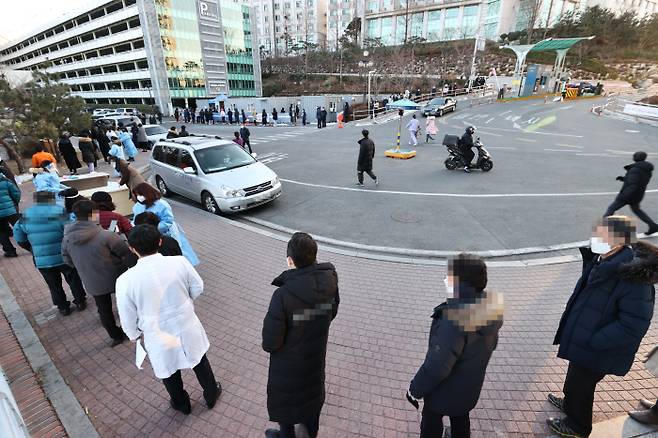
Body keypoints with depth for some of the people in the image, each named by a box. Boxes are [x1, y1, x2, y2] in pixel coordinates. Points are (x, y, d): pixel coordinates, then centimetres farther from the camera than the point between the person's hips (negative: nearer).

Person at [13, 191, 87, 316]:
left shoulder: (25, 217, -4)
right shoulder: (60, 213, -15)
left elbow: (20, 240, 5)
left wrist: (35, 250, 19)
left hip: (41, 261, 3)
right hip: (65, 257, -3)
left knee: (54, 285, 19)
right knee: (74, 280, 18)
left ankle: (63, 307, 31)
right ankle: (80, 302, 29)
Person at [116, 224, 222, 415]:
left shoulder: (126, 280, -23)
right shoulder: (179, 262, -21)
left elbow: (128, 317, -9)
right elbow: (198, 287, -5)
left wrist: (134, 335, 12)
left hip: (159, 337, 0)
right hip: (187, 327, 1)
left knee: (169, 372, 27)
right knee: (200, 362, 26)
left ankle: (182, 404, 52)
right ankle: (211, 395, 48)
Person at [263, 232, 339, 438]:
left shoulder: (283, 295, -36)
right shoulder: (329, 281, -20)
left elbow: (270, 342, -26)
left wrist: (268, 344, -3)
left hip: (288, 363, -5)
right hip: (316, 355, 5)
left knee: (284, 401, 25)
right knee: (313, 391, 31)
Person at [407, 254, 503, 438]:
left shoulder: (454, 319, -39)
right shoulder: (487, 310, -12)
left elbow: (437, 366, -34)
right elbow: (490, 344, 5)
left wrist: (415, 390, -19)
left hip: (445, 391, -7)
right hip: (469, 387, 7)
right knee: (461, 419, 31)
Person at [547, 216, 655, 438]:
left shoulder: (633, 278, -29)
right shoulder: (600, 262, -4)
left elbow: (632, 326, -27)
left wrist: (591, 341, -23)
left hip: (595, 351, -7)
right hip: (581, 340, 7)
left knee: (579, 385, 14)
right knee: (575, 379, 29)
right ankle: (570, 403, 54)